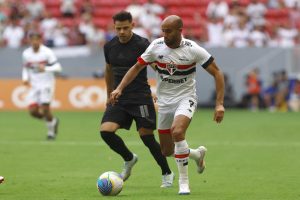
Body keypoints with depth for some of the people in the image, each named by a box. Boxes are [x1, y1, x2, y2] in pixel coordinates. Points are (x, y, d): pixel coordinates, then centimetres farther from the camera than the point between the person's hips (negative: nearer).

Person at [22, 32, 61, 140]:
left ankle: (51, 131, 13)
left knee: (45, 108, -13)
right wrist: (25, 78, -3)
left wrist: (45, 69, -30)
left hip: (47, 83, -4)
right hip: (34, 85, 4)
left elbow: (57, 67, -14)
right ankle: (53, 121, 22)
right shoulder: (26, 54, 1)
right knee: (33, 111, -6)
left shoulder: (47, 52, -13)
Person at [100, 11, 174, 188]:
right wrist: (109, 95, 26)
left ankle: (167, 174, 16)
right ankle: (129, 159, 14)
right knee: (106, 131, -14)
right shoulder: (110, 46, 6)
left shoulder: (142, 45, -11)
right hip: (119, 99, 5)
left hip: (140, 98, -5)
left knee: (147, 137, -5)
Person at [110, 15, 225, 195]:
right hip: (164, 101, 4)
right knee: (167, 151, 6)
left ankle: (184, 183, -20)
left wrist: (220, 104, -17)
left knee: (177, 132, -32)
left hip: (186, 99, -4)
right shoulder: (156, 46, -8)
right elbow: (137, 67, 4)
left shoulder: (193, 49, -16)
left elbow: (217, 73, -10)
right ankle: (198, 154, 39)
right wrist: (120, 88, -8)